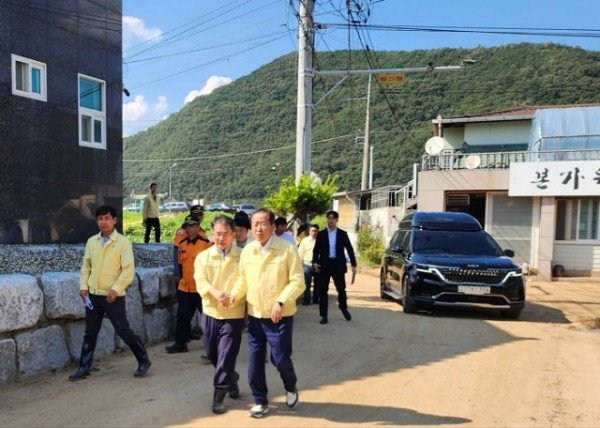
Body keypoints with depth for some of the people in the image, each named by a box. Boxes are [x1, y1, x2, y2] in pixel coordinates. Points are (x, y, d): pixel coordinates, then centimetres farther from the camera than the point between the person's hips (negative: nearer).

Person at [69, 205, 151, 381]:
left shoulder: (123, 242, -8)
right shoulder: (91, 241, 8)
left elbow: (129, 269, -12)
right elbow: (86, 266, 13)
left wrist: (116, 289, -19)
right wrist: (83, 286, 1)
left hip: (113, 296, -5)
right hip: (93, 295, 5)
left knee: (123, 330, 0)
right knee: (90, 332, 12)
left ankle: (143, 361, 15)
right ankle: (84, 368, 23)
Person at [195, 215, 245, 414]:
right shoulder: (203, 257, 2)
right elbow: (200, 281, -11)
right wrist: (215, 292, -30)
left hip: (233, 314, -3)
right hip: (210, 312, 4)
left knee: (226, 356, -1)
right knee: (212, 354, 16)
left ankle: (218, 396, 14)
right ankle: (231, 378, 42)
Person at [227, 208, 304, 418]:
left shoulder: (287, 249, -10)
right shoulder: (247, 250, 4)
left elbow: (297, 282, -12)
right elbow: (243, 279, 13)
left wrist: (281, 302, -24)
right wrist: (234, 295, -6)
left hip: (280, 316, -4)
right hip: (255, 315, 4)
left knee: (280, 358, 2)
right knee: (254, 361, 8)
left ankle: (291, 387, 35)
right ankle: (260, 401, 27)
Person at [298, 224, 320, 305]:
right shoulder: (305, 240, 3)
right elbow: (300, 253, 6)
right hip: (307, 264, -1)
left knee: (317, 284, 8)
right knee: (307, 283, 0)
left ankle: (316, 299, 20)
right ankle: (306, 299, 9)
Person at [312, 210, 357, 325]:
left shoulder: (342, 234, 5)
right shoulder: (321, 234, 5)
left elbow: (350, 249, 7)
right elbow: (316, 250, 5)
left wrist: (353, 265, 3)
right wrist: (315, 262, -10)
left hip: (338, 265, 0)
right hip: (324, 265, 0)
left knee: (341, 289, 3)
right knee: (323, 291, 1)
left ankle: (344, 309, 31)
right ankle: (324, 316, 10)